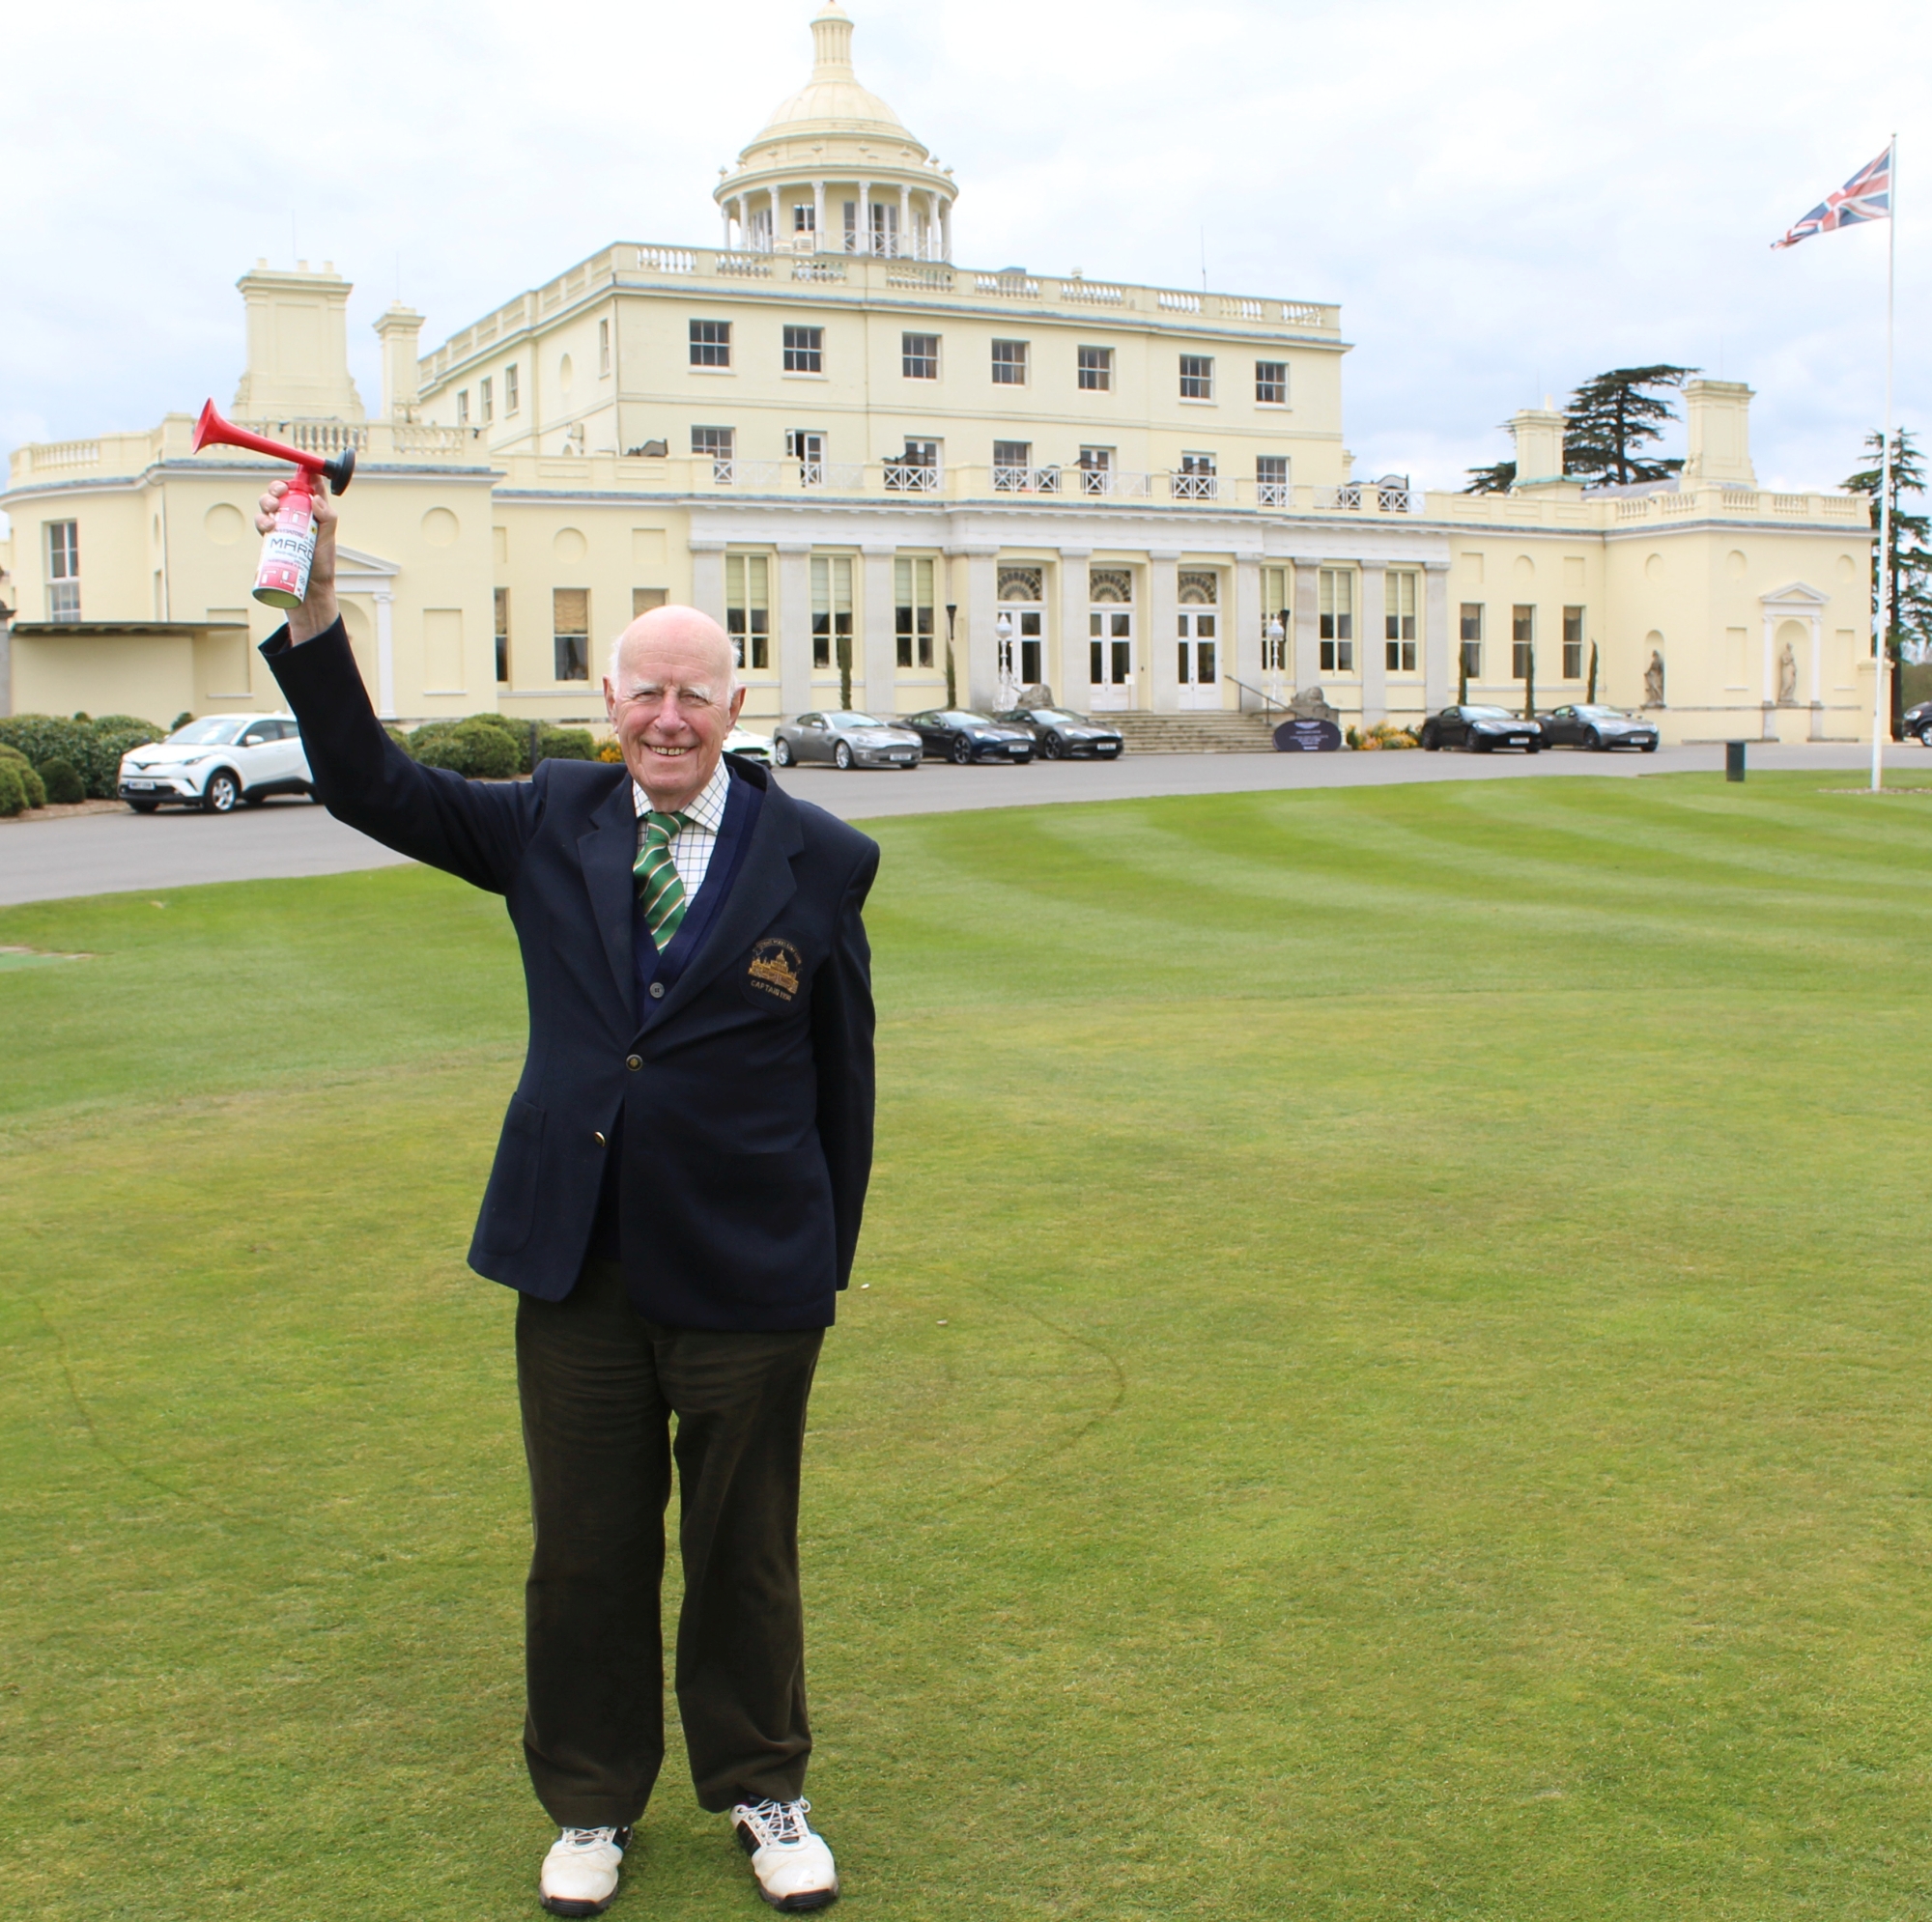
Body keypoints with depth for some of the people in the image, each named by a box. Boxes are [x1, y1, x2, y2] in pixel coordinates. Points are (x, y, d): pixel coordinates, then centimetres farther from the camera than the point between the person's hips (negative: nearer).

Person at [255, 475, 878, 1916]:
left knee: (745, 1551, 13)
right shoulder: (554, 822, 3)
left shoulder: (818, 859, -4)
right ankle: (593, 1805, 34)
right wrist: (314, 615, -10)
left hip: (746, 1275, -2)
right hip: (577, 1269, 2)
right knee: (587, 1551, 14)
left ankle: (763, 1794, 35)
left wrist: (827, 1263, 2)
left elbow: (843, 1079, 0)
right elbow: (368, 785, 3)